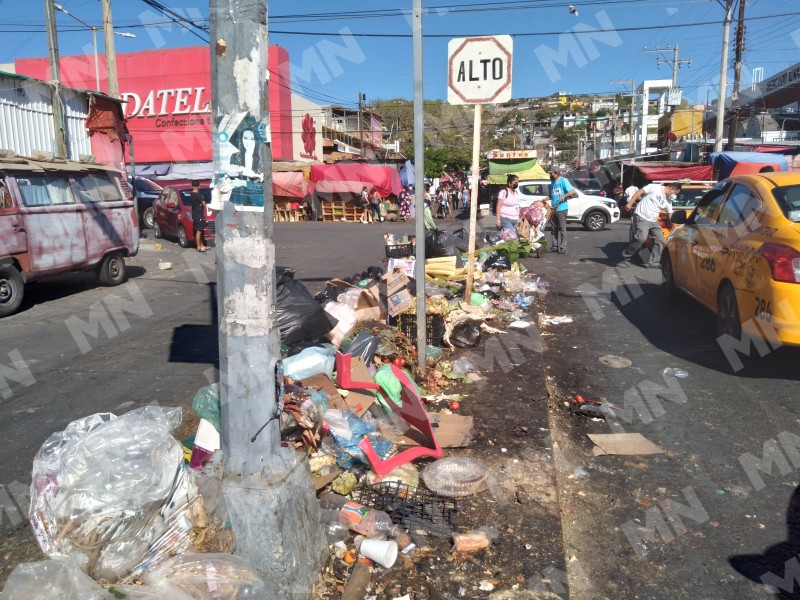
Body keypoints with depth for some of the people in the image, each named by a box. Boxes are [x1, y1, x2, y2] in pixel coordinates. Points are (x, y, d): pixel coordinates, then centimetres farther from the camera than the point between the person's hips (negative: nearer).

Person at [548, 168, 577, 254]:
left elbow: (572, 191, -10)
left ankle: (562, 248, -4)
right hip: (554, 209, 7)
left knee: (562, 228, -5)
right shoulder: (552, 183, 17)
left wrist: (564, 196, -24)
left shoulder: (563, 180, -4)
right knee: (554, 228, 9)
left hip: (562, 208, -7)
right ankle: (555, 246, 15)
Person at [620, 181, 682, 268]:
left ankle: (654, 262, 8)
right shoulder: (654, 188, -6)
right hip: (641, 217, -8)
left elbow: (670, 215, 20)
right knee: (641, 238, -24)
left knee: (660, 240, 2)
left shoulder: (668, 201, 12)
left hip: (653, 221, 8)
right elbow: (639, 192, -8)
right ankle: (626, 258, -14)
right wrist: (630, 203, -16)